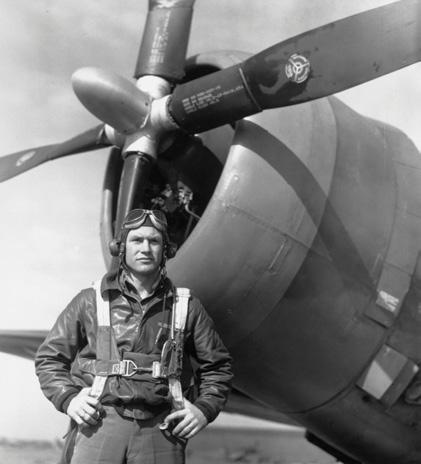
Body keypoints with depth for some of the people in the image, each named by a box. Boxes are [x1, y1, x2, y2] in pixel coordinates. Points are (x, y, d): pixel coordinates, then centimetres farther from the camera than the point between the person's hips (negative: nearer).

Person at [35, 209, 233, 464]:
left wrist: (204, 409, 5)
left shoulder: (187, 306, 12)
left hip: (160, 428, 1)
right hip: (99, 423, -1)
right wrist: (68, 397, 0)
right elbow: (49, 358, 15)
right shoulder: (90, 301, 9)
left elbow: (218, 365, 19)